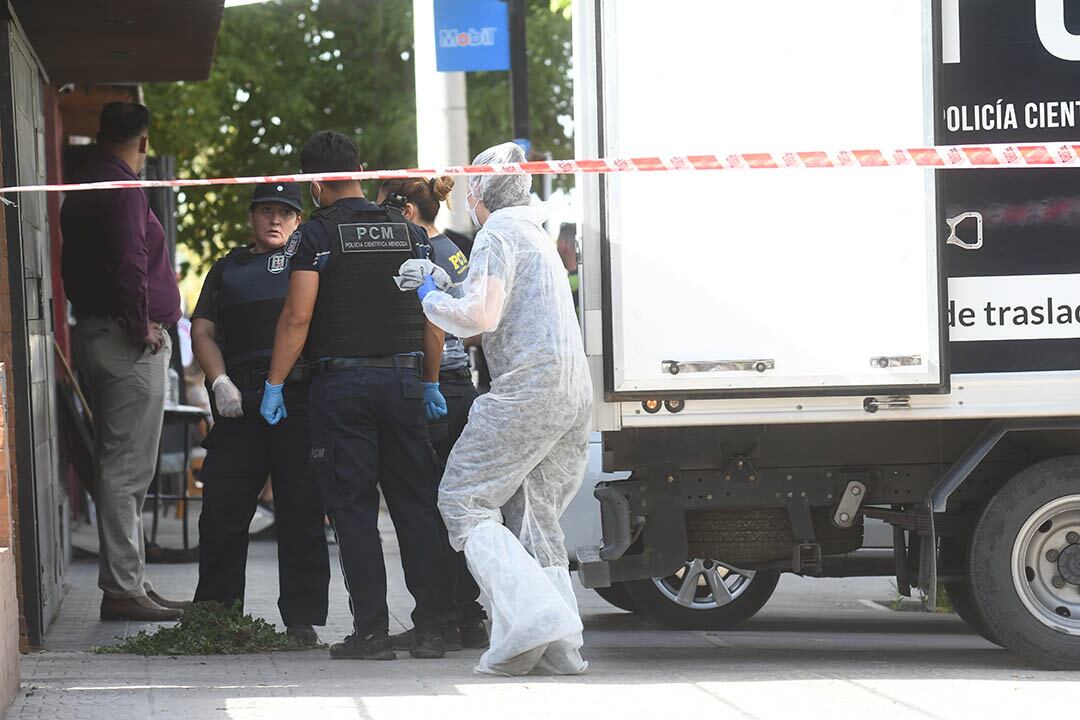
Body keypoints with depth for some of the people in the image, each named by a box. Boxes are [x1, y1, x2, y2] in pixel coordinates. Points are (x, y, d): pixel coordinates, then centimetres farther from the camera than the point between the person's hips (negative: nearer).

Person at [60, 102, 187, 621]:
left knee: (120, 467, 13)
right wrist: (141, 325, -14)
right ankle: (123, 589, -10)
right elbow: (130, 262, -22)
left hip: (94, 335, 10)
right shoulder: (122, 188, -12)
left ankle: (127, 582, 17)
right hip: (130, 343, -10)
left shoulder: (82, 190, 18)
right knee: (126, 470, -10)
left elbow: (72, 268, 21)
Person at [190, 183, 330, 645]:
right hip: (240, 400, 2)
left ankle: (301, 619, 2)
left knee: (302, 511, -2)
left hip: (299, 396, -1)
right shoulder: (228, 269, 22)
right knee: (223, 508, -2)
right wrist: (220, 382, -4)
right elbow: (203, 330, 14)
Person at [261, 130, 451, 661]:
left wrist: (274, 385, -3)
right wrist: (430, 382, 18)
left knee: (353, 508, 0)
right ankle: (430, 629, 4)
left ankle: (372, 631, -4)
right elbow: (433, 317, 10)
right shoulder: (409, 232, 9)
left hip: (342, 383, -4)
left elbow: (298, 318, -9)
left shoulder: (316, 235, -4)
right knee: (417, 506, 7)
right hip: (403, 378, 4)